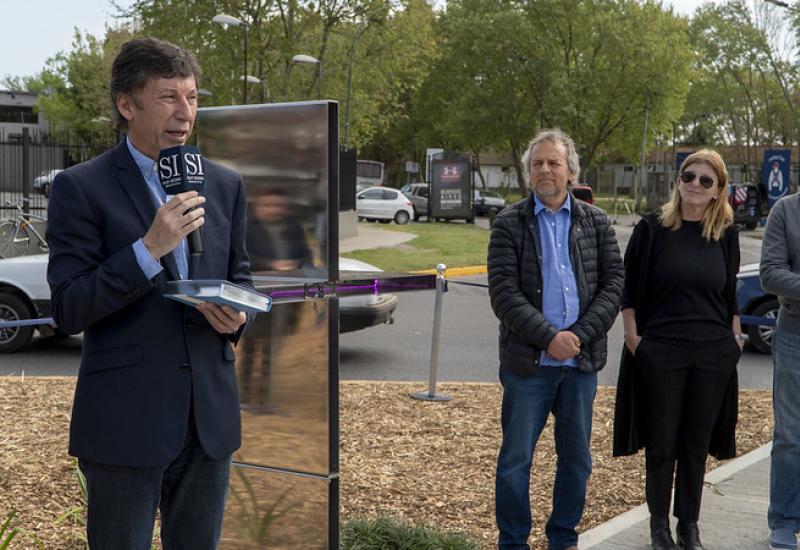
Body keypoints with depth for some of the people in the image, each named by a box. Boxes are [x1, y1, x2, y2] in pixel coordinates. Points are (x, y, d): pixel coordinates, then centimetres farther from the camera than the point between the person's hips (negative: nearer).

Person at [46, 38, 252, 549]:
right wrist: (150, 248, -23)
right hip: (126, 420, -4)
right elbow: (68, 310, -12)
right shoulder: (81, 188, -7)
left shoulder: (226, 185, 8)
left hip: (210, 415, 5)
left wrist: (237, 313, -6)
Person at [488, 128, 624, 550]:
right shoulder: (510, 224, -1)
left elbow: (613, 284, 1)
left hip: (581, 362, 3)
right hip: (527, 362, -3)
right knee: (515, 460, 4)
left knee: (576, 459, 13)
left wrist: (579, 335, -12)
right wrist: (549, 338, -17)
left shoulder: (596, 223, 7)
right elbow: (503, 293, -9)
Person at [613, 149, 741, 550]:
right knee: (661, 444, 6)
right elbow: (629, 289, 0)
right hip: (659, 351, -2)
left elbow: (730, 291, 15)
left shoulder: (726, 234, 5)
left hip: (713, 354, 2)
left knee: (697, 444, 10)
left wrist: (734, 337, 10)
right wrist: (633, 337, -6)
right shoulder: (652, 228, -3)